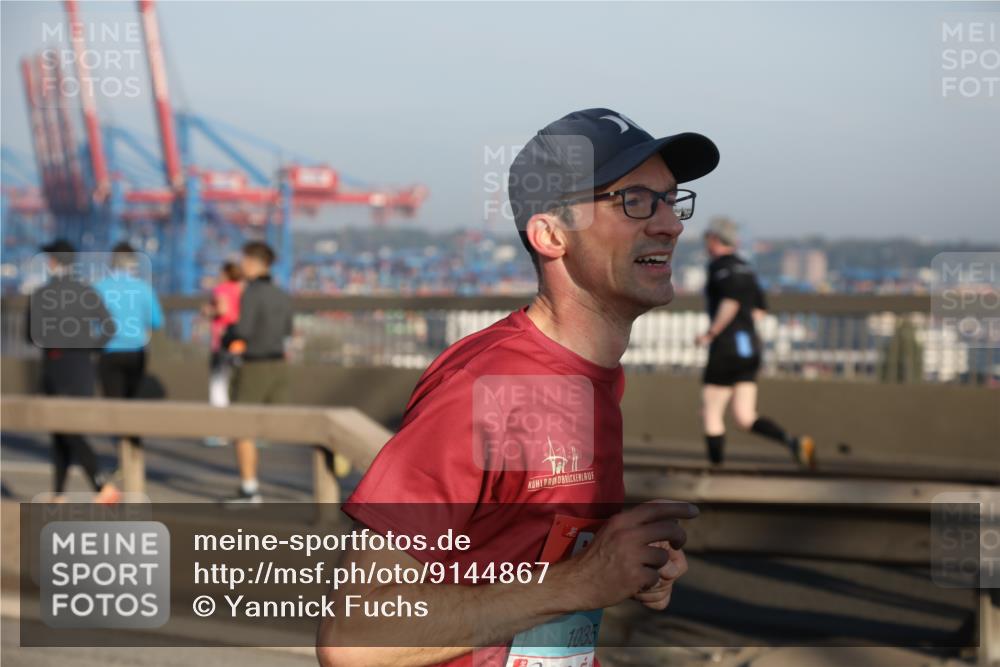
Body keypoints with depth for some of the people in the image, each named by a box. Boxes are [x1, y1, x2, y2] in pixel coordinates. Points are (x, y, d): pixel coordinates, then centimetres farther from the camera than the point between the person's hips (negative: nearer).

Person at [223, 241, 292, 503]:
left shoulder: (251, 293, -16)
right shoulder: (282, 295, 8)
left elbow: (242, 331, -23)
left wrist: (225, 338, -1)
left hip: (252, 368, -7)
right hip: (277, 364, 7)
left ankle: (249, 489, 4)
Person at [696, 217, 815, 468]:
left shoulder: (718, 265, -10)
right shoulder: (743, 267, 18)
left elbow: (732, 300, -27)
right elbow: (760, 310, 22)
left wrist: (711, 333, -18)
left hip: (726, 350, -9)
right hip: (749, 347, 9)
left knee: (709, 413, 5)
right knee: (745, 419, 4)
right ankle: (794, 442, -18)